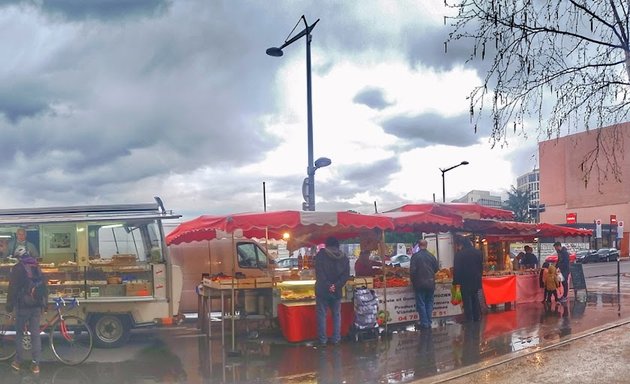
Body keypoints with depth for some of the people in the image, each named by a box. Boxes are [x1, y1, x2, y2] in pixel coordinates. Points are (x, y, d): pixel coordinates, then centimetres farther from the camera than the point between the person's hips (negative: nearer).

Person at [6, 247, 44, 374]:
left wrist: (9, 306, -4)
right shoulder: (37, 267, 10)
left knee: (19, 334, 8)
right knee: (35, 334, 4)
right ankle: (35, 364, 3)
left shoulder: (17, 268, -7)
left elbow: (12, 288, -10)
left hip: (22, 306, -4)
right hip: (37, 306, 4)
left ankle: (18, 362, 13)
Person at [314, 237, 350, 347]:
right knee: (337, 315, 14)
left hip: (322, 290, -3)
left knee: (321, 315, 4)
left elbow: (319, 273, -13)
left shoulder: (320, 255, -5)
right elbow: (346, 275, -3)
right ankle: (336, 339, 14)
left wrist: (327, 286, -12)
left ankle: (322, 340, 5)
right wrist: (336, 286, -10)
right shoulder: (344, 258, 5)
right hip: (337, 291, 3)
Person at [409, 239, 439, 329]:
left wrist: (413, 281, 1)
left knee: (421, 304, 3)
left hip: (420, 284, -3)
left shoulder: (415, 256, -11)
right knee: (429, 303, 13)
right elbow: (436, 268, 8)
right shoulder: (431, 256, 0)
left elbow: (412, 270, -14)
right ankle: (429, 323, 15)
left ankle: (424, 323, 2)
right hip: (430, 283, 4)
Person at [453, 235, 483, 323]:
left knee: (467, 302, 1)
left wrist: (456, 282, -7)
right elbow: (481, 267, 12)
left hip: (465, 282, -6)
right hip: (476, 281, 6)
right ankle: (477, 319, 20)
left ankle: (469, 320, 2)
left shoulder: (459, 254, -14)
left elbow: (456, 269, -14)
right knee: (475, 300, 16)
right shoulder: (477, 252, 5)